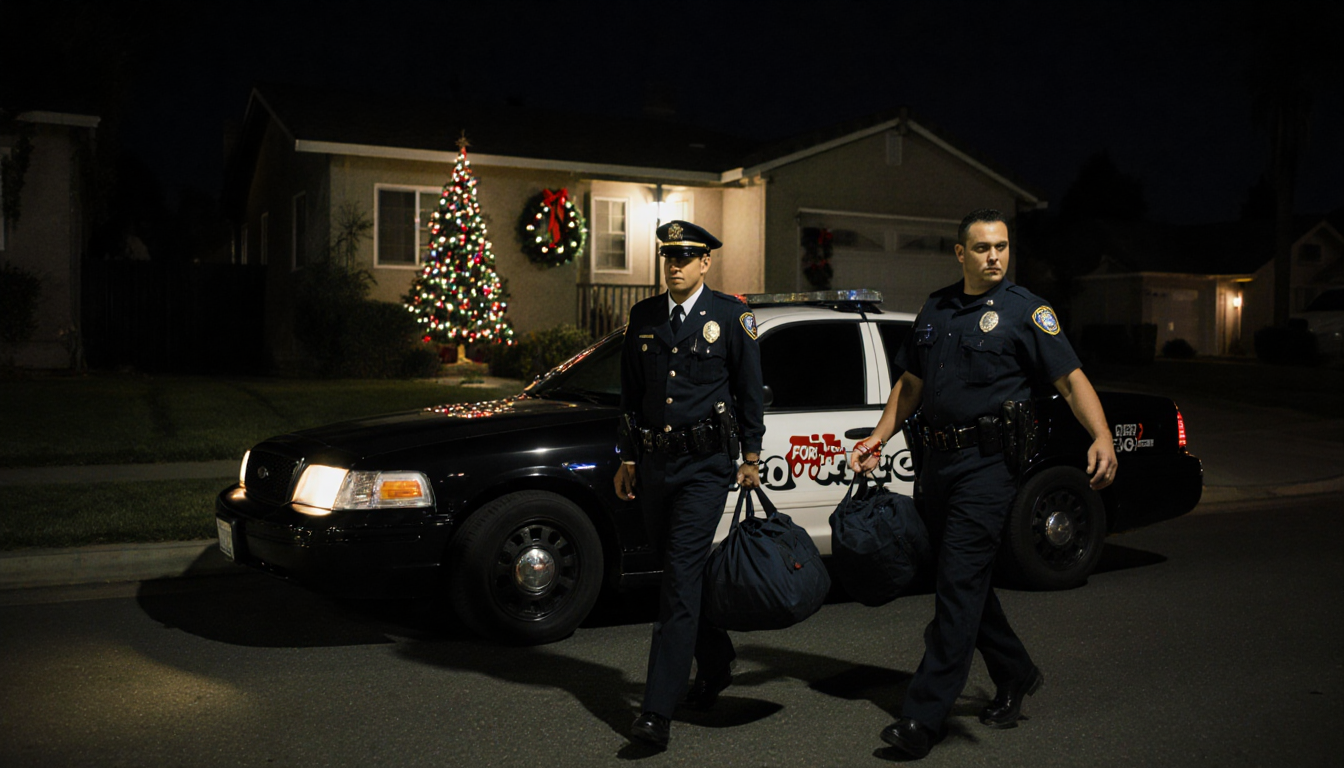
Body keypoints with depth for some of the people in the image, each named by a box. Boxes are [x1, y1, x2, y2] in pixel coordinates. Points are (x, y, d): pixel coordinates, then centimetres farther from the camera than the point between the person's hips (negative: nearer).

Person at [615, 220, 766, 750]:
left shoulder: (731, 315, -2)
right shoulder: (643, 317, 9)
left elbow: (749, 393, 3)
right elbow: (630, 394, 14)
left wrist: (751, 457, 3)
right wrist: (628, 457, 13)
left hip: (704, 465, -5)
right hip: (654, 462, 5)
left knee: (681, 578, -10)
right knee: (683, 572, 15)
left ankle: (659, 711, -9)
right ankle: (717, 664, 38)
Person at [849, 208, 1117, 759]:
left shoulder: (1026, 311, -3)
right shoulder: (936, 309, 14)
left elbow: (1072, 380, -8)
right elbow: (911, 383, 21)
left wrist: (1102, 436, -24)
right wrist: (880, 435, 11)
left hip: (987, 463, -6)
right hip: (937, 461, 7)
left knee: (960, 585, -8)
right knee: (964, 579, 15)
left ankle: (923, 719, -5)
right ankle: (1016, 675, 35)